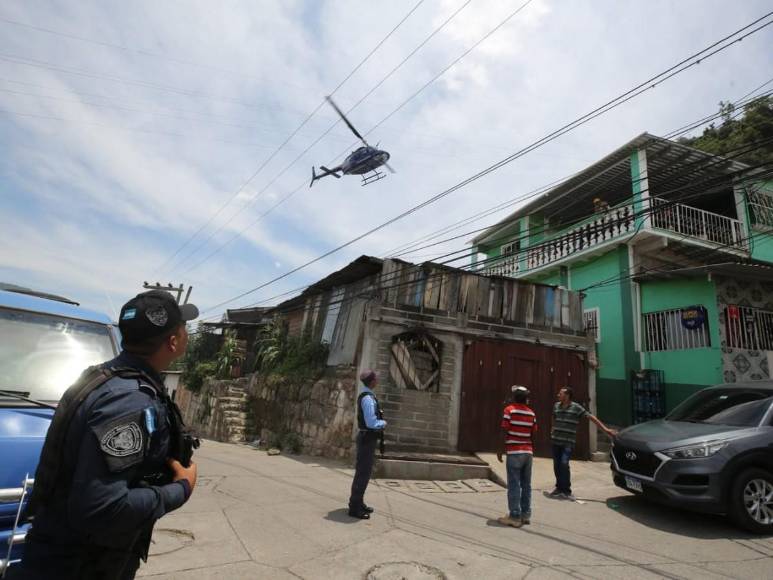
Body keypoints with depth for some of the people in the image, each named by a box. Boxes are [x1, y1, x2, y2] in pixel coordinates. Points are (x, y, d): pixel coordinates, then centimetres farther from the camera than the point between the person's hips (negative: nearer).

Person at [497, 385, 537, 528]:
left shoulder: (509, 410, -8)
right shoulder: (531, 413, 7)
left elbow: (504, 432, -10)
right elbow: (533, 434, 8)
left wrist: (500, 450, -3)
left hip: (514, 452, -5)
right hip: (528, 452, 5)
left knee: (514, 485, -1)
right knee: (526, 485, 12)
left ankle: (515, 516, 2)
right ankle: (526, 515, 19)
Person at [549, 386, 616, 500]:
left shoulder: (576, 407, -8)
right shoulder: (556, 406, 6)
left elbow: (591, 417, -9)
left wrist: (605, 429, -12)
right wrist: (553, 431, 25)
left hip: (568, 442, -5)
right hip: (556, 441, 5)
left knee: (564, 464, -15)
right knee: (556, 465, 9)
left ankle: (566, 491, -3)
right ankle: (559, 487, 25)